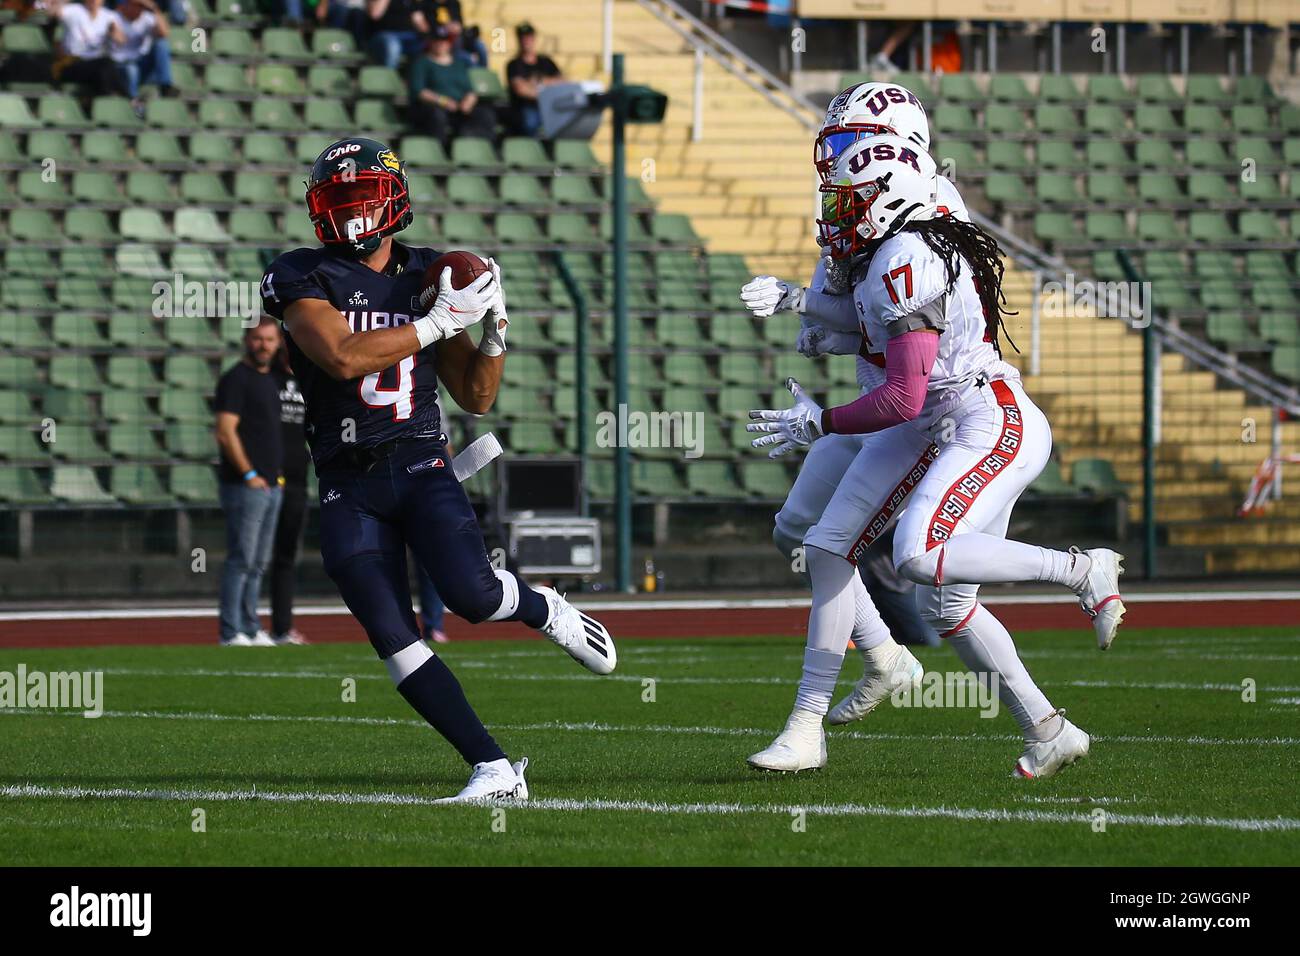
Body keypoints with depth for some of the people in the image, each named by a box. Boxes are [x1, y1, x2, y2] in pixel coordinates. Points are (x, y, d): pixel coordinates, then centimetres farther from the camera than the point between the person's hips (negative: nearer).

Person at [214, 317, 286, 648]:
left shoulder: (270, 380, 18)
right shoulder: (236, 379, -10)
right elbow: (226, 432, -17)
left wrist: (275, 473, 16)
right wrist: (249, 474, -19)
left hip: (271, 485, 9)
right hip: (245, 485, -9)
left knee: (258, 563, 12)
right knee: (241, 560, -9)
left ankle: (250, 629, 17)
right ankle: (231, 633, -8)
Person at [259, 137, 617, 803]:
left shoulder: (426, 275, 9)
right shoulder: (303, 278, 0)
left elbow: (476, 398, 13)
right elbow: (342, 356, -20)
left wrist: (494, 331, -4)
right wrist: (440, 322, -18)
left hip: (422, 470, 0)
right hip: (348, 488, 0)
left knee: (470, 593, -24)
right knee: (392, 638, -11)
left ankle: (546, 610, 11)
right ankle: (494, 770, -7)